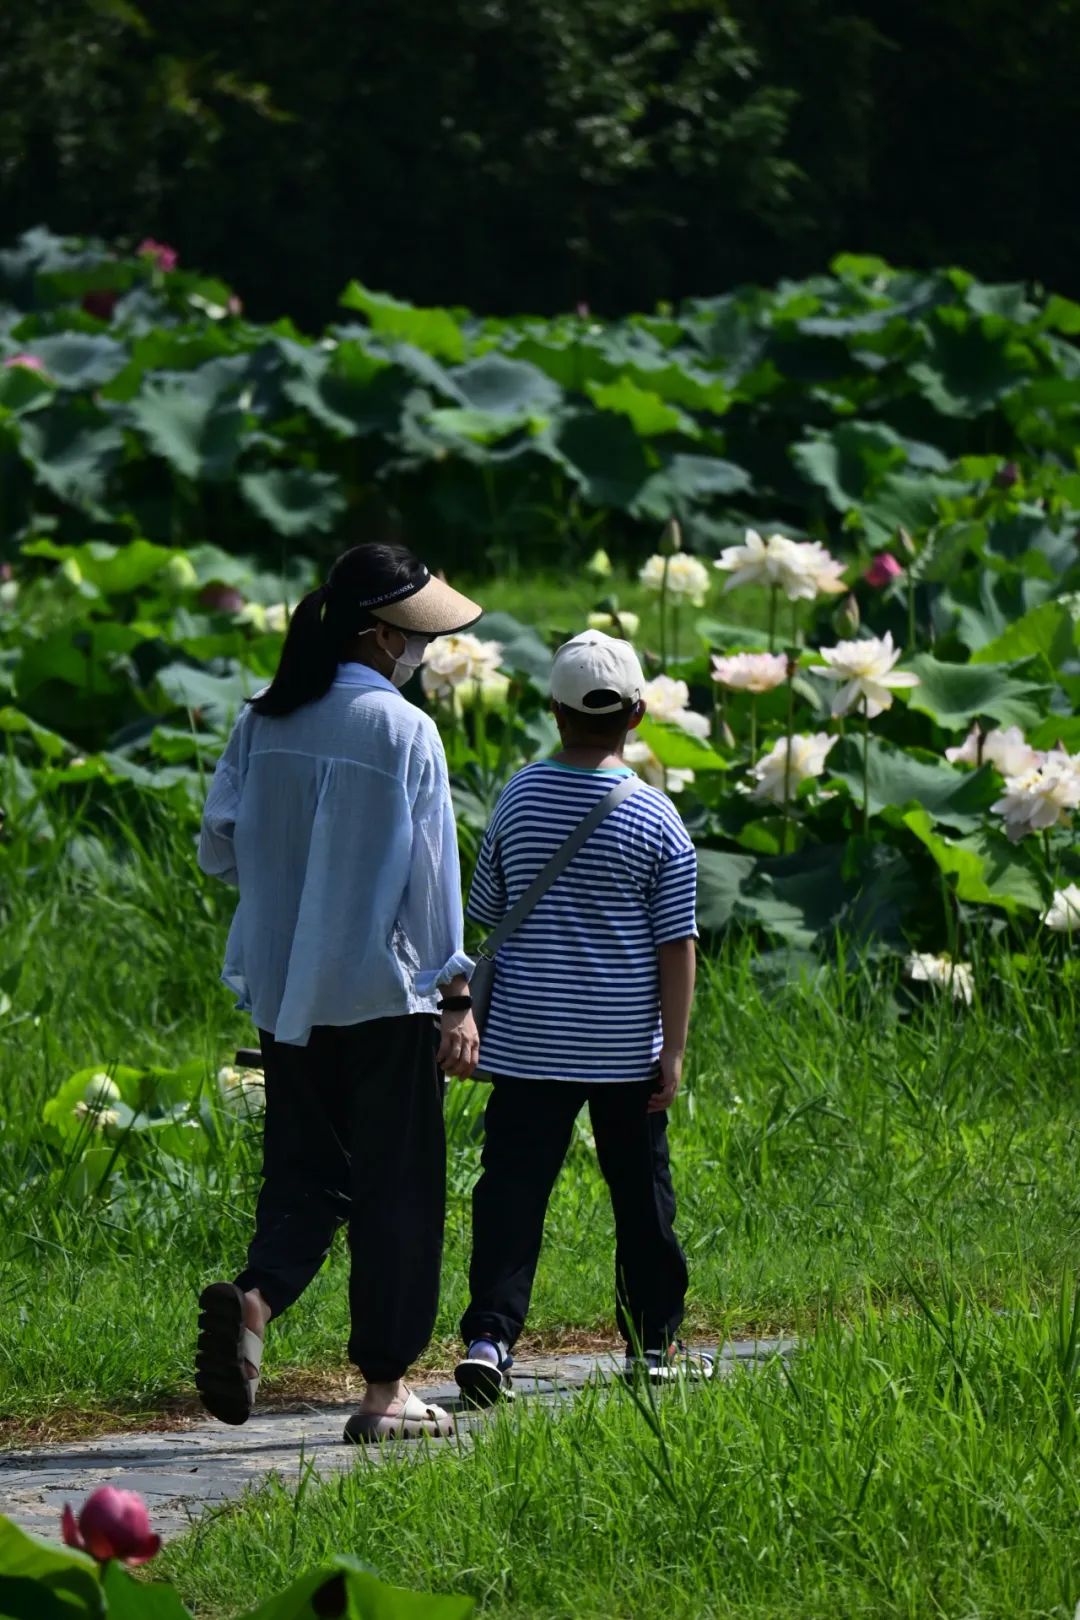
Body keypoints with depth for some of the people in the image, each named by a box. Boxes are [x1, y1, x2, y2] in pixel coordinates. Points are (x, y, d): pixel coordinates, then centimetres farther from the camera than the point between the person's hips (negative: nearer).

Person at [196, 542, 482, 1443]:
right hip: (383, 993, -5)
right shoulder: (404, 733, -12)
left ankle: (255, 1298, -17)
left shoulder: (265, 725, 2)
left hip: (283, 991, 5)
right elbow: (433, 874, -11)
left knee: (304, 1170, 12)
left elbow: (219, 847, 8)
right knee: (397, 1189, 5)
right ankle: (386, 1389, 6)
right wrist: (457, 1000, -7)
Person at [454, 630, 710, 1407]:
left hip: (528, 1041, 1)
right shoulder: (654, 817, -6)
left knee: (513, 1189, -1)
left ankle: (490, 1335, -14)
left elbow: (488, 914, 10)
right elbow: (677, 943, -6)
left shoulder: (520, 797, 0)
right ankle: (654, 1341, 22)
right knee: (641, 1191, 13)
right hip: (626, 1045, -1)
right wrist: (673, 1049, -2)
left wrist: (482, 1007, 23)